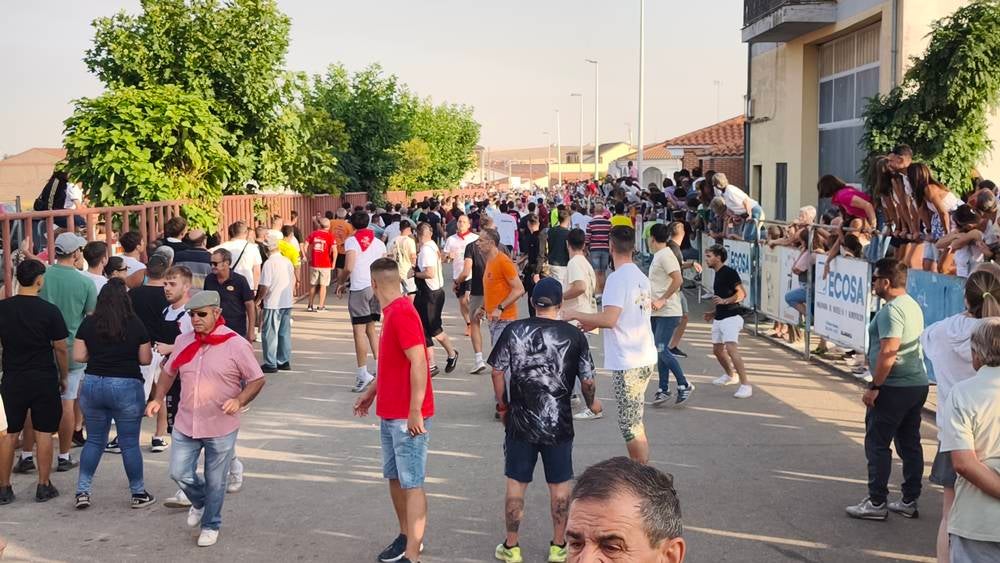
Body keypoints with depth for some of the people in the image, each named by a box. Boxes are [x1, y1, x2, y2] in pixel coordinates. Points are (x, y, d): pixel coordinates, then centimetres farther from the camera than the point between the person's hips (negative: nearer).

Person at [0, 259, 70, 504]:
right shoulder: (49, 310, -11)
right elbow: (61, 348, -7)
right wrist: (64, 376, 7)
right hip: (44, 379, -2)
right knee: (44, 433, 6)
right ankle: (44, 486, 10)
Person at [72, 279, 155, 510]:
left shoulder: (88, 324, -1)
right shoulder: (135, 325, -7)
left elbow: (78, 356, 1)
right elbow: (145, 359, -2)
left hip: (92, 385, 3)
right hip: (126, 386, -3)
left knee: (94, 440, 15)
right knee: (129, 443, 6)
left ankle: (82, 491, 12)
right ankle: (138, 493, 15)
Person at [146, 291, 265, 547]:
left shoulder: (236, 345, -14)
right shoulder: (183, 341, 2)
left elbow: (257, 380, -9)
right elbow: (169, 372, 18)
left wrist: (239, 401, -25)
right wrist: (158, 398, 6)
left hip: (221, 428, -4)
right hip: (186, 425, 4)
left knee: (215, 482, 8)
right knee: (179, 473, 7)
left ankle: (211, 525, 30)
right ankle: (200, 502, 38)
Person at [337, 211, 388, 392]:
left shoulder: (351, 241, -5)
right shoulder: (379, 243, 12)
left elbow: (348, 267, -14)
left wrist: (340, 283, 2)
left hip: (359, 289, -6)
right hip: (377, 288, 6)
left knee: (359, 331, -3)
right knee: (371, 328, 18)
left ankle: (363, 375, -5)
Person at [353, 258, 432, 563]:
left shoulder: (402, 312, -19)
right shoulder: (392, 311, 12)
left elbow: (419, 362, -24)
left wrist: (415, 412, -25)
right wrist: (371, 392, 26)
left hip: (408, 417, -10)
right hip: (390, 413, 10)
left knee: (412, 484, -5)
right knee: (394, 477, 17)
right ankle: (407, 536, 30)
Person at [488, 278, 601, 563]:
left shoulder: (514, 330, -5)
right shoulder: (574, 335, -6)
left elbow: (497, 371, 0)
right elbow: (587, 381, -2)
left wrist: (503, 404, 14)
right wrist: (592, 403, 18)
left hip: (520, 421, 1)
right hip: (558, 422, 0)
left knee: (516, 483, 10)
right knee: (560, 484, 12)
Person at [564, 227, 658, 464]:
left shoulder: (618, 278, -17)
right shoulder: (641, 277, 12)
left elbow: (609, 319, -26)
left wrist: (576, 315, -13)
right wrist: (593, 323, 21)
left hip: (627, 362, -9)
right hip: (645, 358, 9)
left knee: (629, 424, -2)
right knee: (634, 421, 18)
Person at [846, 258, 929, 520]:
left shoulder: (891, 310, -17)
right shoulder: (913, 305, 13)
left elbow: (889, 353, -24)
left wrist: (874, 387, -19)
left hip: (894, 388, -9)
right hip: (918, 384, 9)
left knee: (877, 444, -1)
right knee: (910, 444, 13)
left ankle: (876, 503, 3)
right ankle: (909, 501, 20)